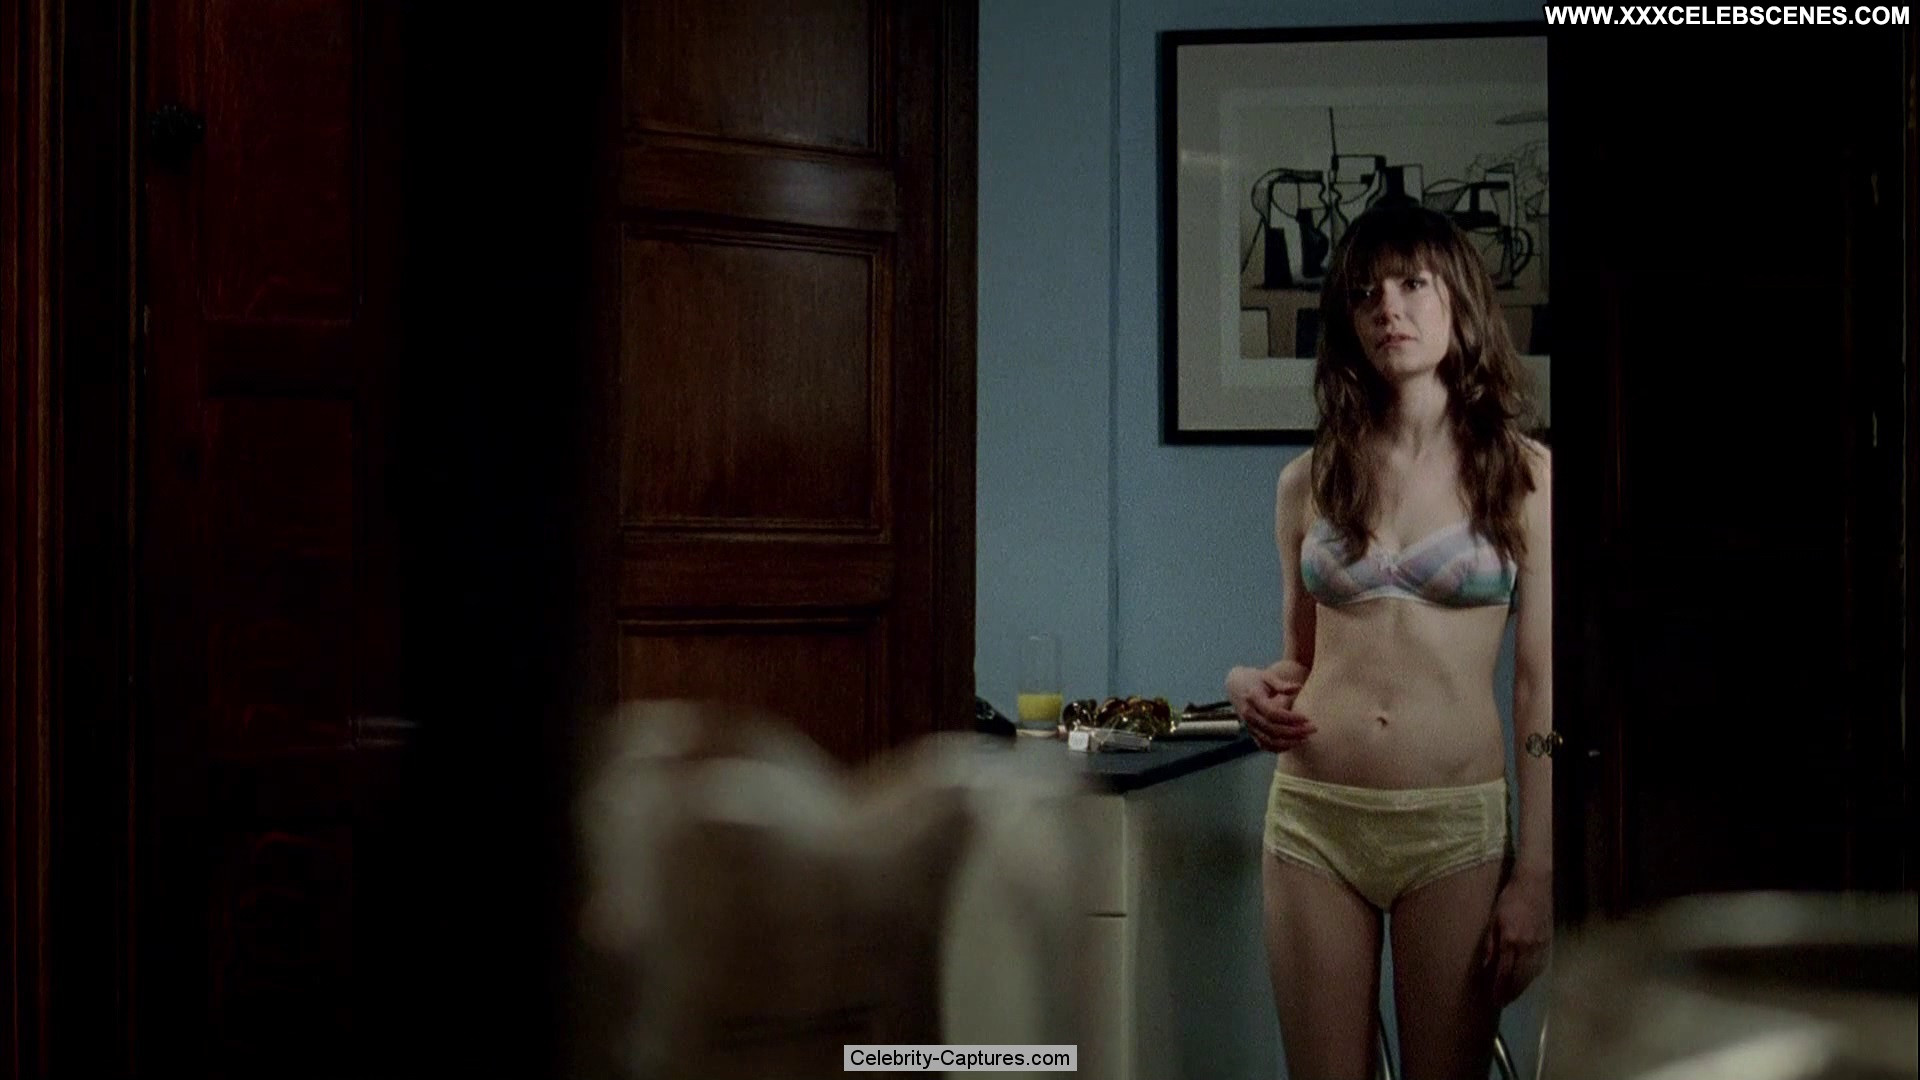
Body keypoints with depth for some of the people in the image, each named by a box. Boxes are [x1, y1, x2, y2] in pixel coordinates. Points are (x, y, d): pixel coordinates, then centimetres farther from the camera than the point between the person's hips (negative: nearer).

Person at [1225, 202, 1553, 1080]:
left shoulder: (1523, 478, 0)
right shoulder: (1309, 482, 8)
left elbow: (1543, 690, -2)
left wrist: (1535, 876, -6)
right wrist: (1259, 687, -5)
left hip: (1456, 824, -2)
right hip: (1315, 817, 3)